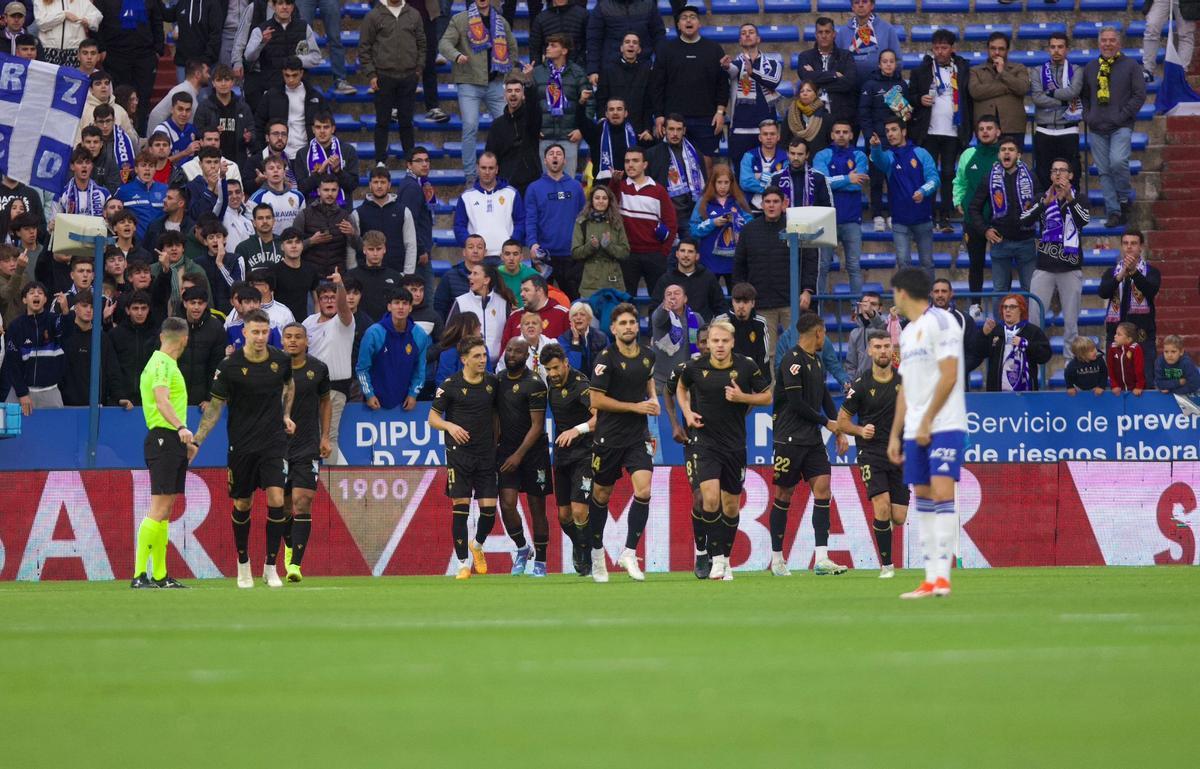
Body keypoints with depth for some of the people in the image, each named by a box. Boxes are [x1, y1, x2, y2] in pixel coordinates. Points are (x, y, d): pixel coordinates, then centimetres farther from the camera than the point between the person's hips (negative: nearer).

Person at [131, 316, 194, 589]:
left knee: (165, 512, 10)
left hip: (172, 441, 10)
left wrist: (185, 442, 38)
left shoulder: (165, 364, 20)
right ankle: (139, 575, -19)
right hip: (163, 440, -10)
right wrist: (181, 428, -43)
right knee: (159, 508, -15)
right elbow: (162, 402, -28)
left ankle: (160, 576, 13)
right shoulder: (162, 365, -12)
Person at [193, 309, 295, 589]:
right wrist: (196, 441, -11)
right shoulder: (229, 367, -11)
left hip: (274, 441, 1)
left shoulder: (281, 360, -2)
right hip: (241, 446, -1)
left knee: (276, 500, -13)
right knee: (242, 505, 8)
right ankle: (243, 564, 28)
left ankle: (270, 567, -3)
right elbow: (215, 406, -5)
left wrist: (286, 415, 10)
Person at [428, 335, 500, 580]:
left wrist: (497, 442, 10)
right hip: (459, 453, -3)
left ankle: (478, 545, 29)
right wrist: (450, 426, -19)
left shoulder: (493, 383, 6)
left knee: (489, 508, -1)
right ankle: (463, 564, 1)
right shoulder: (450, 385, -5)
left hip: (486, 454, 3)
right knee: (461, 508, -7)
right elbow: (433, 417, 0)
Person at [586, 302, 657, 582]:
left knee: (644, 490, -15)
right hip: (609, 437, -3)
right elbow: (596, 400, -15)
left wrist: (653, 399, 7)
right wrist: (635, 406, -16)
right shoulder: (606, 359, -12)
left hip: (638, 438, 3)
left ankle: (629, 553, -8)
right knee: (601, 496, 9)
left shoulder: (648, 356, 5)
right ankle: (597, 552, 28)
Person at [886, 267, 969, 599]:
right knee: (922, 497, 5)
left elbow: (949, 376, -15)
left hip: (944, 425, -9)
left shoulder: (939, 322, -7)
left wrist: (926, 421, -15)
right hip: (914, 431, 9)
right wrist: (895, 434, 17)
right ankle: (930, 579, 6)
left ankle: (942, 575, -21)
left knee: (942, 492, -17)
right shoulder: (907, 332, 20)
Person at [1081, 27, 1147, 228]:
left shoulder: (1129, 65, 3)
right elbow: (1083, 95, 22)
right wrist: (1087, 116, 6)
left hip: (1121, 127, -4)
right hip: (1097, 129, 4)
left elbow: (1139, 94, -2)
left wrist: (1123, 115, -10)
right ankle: (1113, 212, 5)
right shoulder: (1091, 68, 14)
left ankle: (1124, 199, 0)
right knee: (1105, 171, 1)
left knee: (1118, 162, -23)